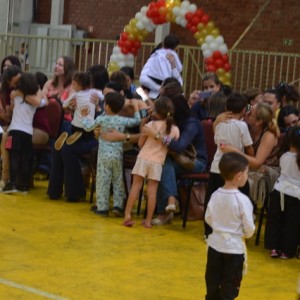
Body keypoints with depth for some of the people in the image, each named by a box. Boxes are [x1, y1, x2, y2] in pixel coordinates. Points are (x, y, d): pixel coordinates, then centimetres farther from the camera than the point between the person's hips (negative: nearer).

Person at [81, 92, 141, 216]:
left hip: (104, 154, -2)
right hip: (117, 154, 2)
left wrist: (84, 116, 17)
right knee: (118, 181, 12)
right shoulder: (123, 120, -2)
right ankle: (118, 205, 7)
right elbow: (137, 121, 10)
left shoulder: (101, 119, -6)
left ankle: (102, 207, 5)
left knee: (102, 181, 3)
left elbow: (88, 127, 0)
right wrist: (136, 108, 23)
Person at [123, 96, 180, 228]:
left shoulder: (150, 125, -3)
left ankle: (127, 215, -2)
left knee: (136, 186, 4)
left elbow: (140, 143, 4)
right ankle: (148, 220, 3)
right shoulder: (174, 129, 0)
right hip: (158, 162, 1)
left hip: (143, 158, -1)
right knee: (152, 190, 3)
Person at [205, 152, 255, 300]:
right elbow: (249, 227, -15)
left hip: (215, 244, 5)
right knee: (230, 284, 7)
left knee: (212, 280, 18)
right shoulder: (242, 200, -20)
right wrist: (247, 234, 7)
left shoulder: (215, 195, -5)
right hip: (234, 248, -5)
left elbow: (208, 218, 5)